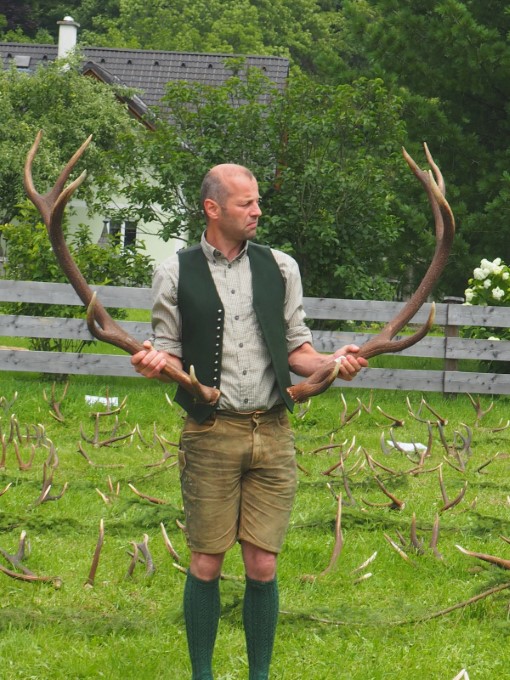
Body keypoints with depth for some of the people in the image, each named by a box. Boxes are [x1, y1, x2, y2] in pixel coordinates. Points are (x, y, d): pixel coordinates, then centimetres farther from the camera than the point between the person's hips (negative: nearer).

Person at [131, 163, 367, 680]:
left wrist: (331, 362, -7)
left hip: (272, 434, 2)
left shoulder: (280, 268, 10)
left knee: (263, 568, 1)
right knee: (206, 566, 1)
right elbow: (169, 350, 6)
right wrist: (155, 361, -16)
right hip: (210, 436, -2)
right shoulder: (176, 273, 4)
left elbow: (295, 348, 12)